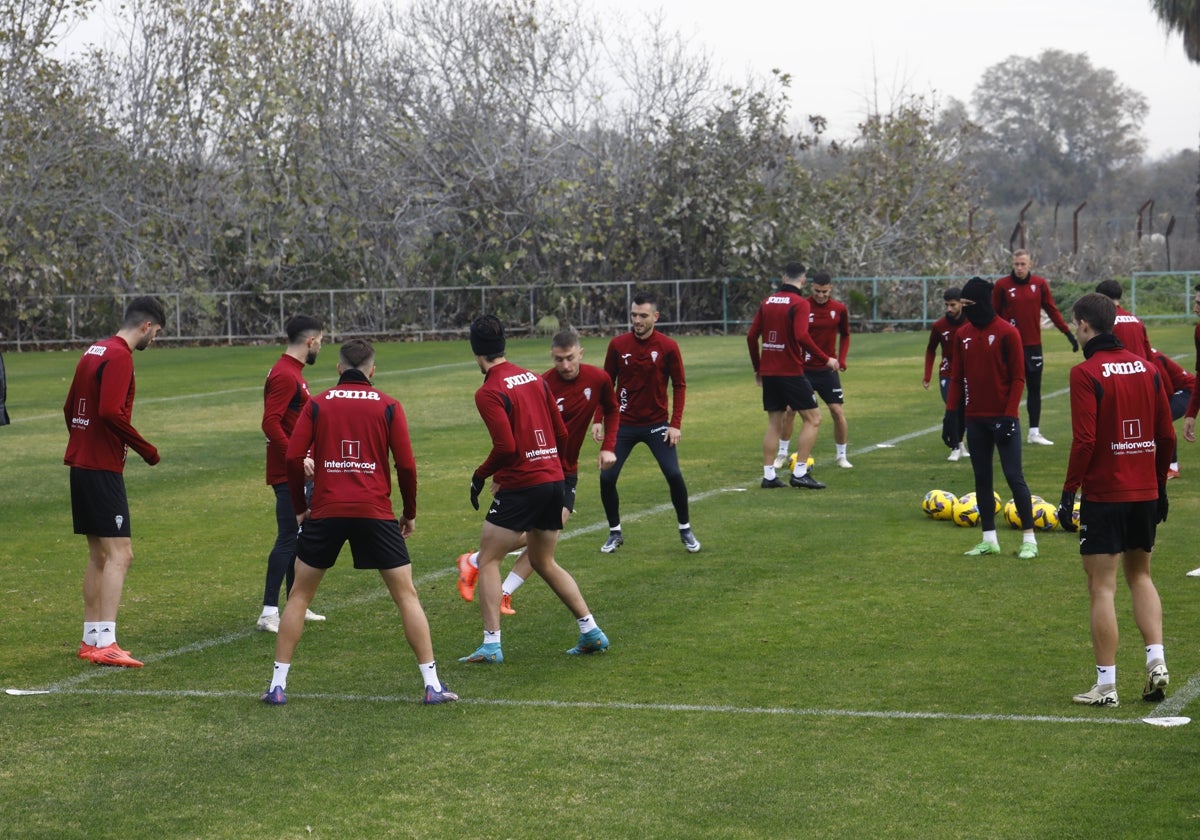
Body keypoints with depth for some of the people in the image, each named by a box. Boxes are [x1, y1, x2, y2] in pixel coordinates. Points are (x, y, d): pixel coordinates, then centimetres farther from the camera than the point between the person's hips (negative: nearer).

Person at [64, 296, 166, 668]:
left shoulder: (94, 351, 15)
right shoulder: (119, 357, -14)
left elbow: (70, 408, 20)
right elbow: (111, 412, -24)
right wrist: (146, 449, -14)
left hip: (82, 465, 10)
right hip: (103, 469, -10)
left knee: (99, 555, 15)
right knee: (119, 554, -10)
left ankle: (90, 640, 20)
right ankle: (105, 643, -15)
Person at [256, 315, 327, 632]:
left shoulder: (291, 372, 15)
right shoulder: (285, 376, -17)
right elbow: (270, 423, -25)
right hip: (289, 473, -11)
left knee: (298, 536, 16)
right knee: (288, 539, -10)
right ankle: (269, 612, -10)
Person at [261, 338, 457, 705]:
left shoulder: (317, 404, 6)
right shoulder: (388, 406, 4)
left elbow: (293, 458, -1)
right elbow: (406, 465, 0)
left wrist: (299, 507, 11)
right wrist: (410, 512, 13)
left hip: (326, 511, 1)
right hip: (376, 512, -1)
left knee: (299, 595, 15)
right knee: (406, 595, 8)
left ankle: (277, 685, 12)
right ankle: (432, 685, 3)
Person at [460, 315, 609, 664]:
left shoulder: (490, 392, -13)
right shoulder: (534, 379, 10)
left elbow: (506, 447, -20)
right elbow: (562, 433, 12)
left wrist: (480, 475, -5)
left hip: (520, 486, -7)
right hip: (553, 480, 7)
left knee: (487, 560, 3)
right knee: (543, 562, 21)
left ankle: (491, 645, -4)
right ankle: (591, 632, 17)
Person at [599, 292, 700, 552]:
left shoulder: (668, 347, -8)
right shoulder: (618, 345, -4)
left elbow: (679, 385, -2)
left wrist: (675, 424, -9)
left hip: (656, 424, -1)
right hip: (623, 424, 2)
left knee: (674, 475, -12)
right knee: (607, 478, -5)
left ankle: (685, 530, 10)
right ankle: (615, 533, 17)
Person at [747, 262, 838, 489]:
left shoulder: (767, 302, 9)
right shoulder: (800, 303, -9)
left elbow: (751, 336, 10)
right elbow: (801, 337, -22)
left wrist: (757, 368, 20)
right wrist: (825, 359, -15)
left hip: (768, 372, 7)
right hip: (791, 372, -6)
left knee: (774, 422, 13)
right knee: (812, 418, 2)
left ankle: (768, 475, 10)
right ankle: (799, 473, -5)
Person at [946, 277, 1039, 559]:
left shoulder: (1007, 332, -8)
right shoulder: (962, 334, 8)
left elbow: (1018, 378, -8)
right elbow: (957, 377, 13)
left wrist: (1010, 415, -15)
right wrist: (951, 411, 4)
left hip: (1003, 417, -6)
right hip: (975, 419, 6)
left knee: (1014, 476, -6)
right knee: (982, 478, 8)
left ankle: (1029, 539, 0)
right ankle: (989, 539, 15)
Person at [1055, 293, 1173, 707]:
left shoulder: (1086, 373, -12)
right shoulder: (1146, 368, 6)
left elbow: (1084, 440, -18)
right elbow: (1166, 435, 8)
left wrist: (1069, 493, -12)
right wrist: (1159, 485, 18)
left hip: (1103, 495, -6)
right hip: (1144, 493, 6)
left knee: (1102, 587, 0)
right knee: (1140, 575, 21)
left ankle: (1106, 685, 1)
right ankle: (1156, 661, 7)